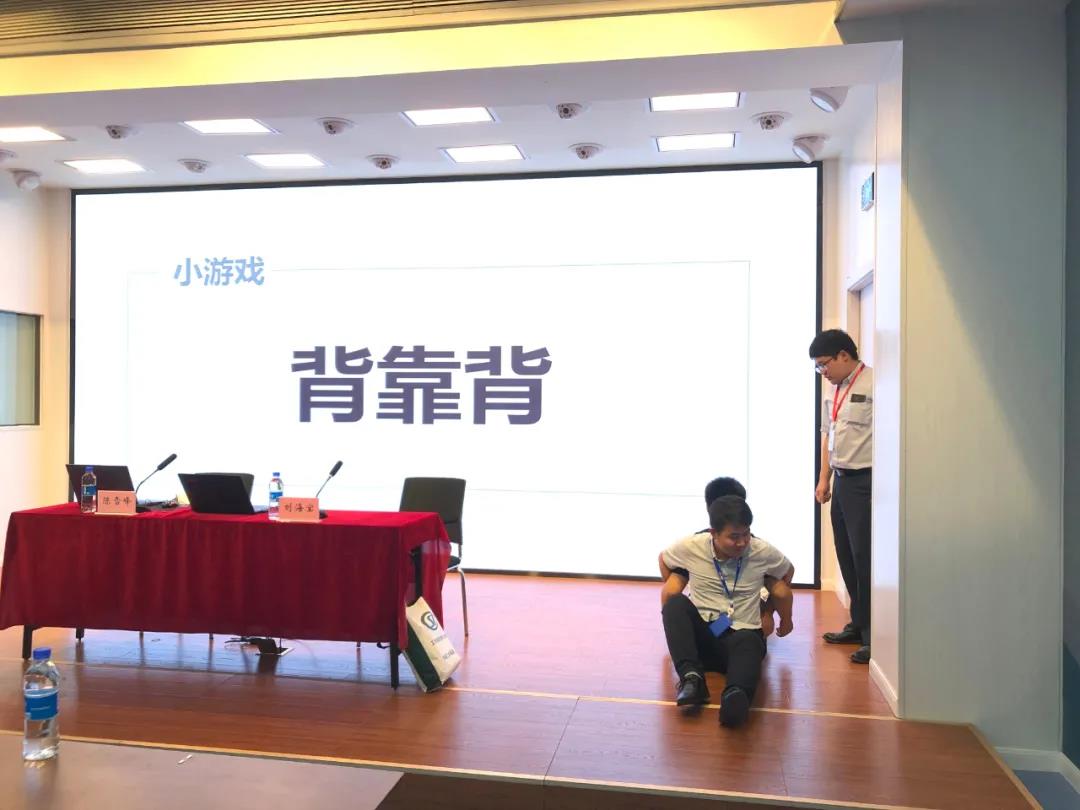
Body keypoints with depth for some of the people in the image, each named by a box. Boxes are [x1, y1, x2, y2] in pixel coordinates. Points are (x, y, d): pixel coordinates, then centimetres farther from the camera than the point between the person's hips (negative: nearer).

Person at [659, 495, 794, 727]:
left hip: (742, 633, -1)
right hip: (701, 634, 1)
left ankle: (737, 696, -69)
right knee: (675, 603, -31)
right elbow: (664, 559, 14)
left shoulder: (762, 552, -7)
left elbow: (787, 571, 15)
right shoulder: (691, 547, -8)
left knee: (748, 643, -40)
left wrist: (786, 619, 25)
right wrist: (670, 606, 19)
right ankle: (691, 677, -44)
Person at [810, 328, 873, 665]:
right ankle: (858, 624, 29)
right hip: (841, 481, 9)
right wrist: (824, 479, 19)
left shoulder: (873, 384, -14)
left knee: (864, 558, -4)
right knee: (846, 557, 15)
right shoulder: (833, 389, 14)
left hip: (865, 481, -9)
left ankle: (872, 636, 7)